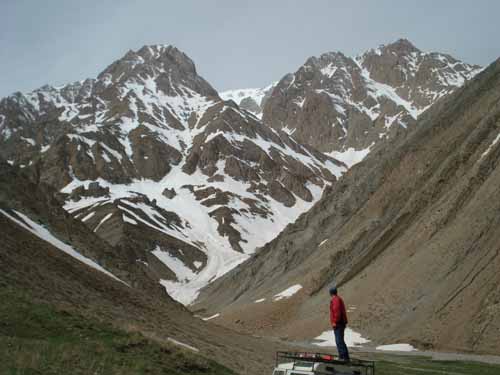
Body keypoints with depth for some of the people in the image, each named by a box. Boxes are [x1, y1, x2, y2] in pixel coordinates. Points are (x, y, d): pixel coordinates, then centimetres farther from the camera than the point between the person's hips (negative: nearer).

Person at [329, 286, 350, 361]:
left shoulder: (335, 300, -12)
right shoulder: (339, 299, 19)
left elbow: (337, 312, -22)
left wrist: (335, 322, -21)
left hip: (338, 324, -11)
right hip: (341, 323, 11)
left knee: (339, 341, -13)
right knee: (339, 340, 14)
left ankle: (345, 357, -16)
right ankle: (342, 356, 17)